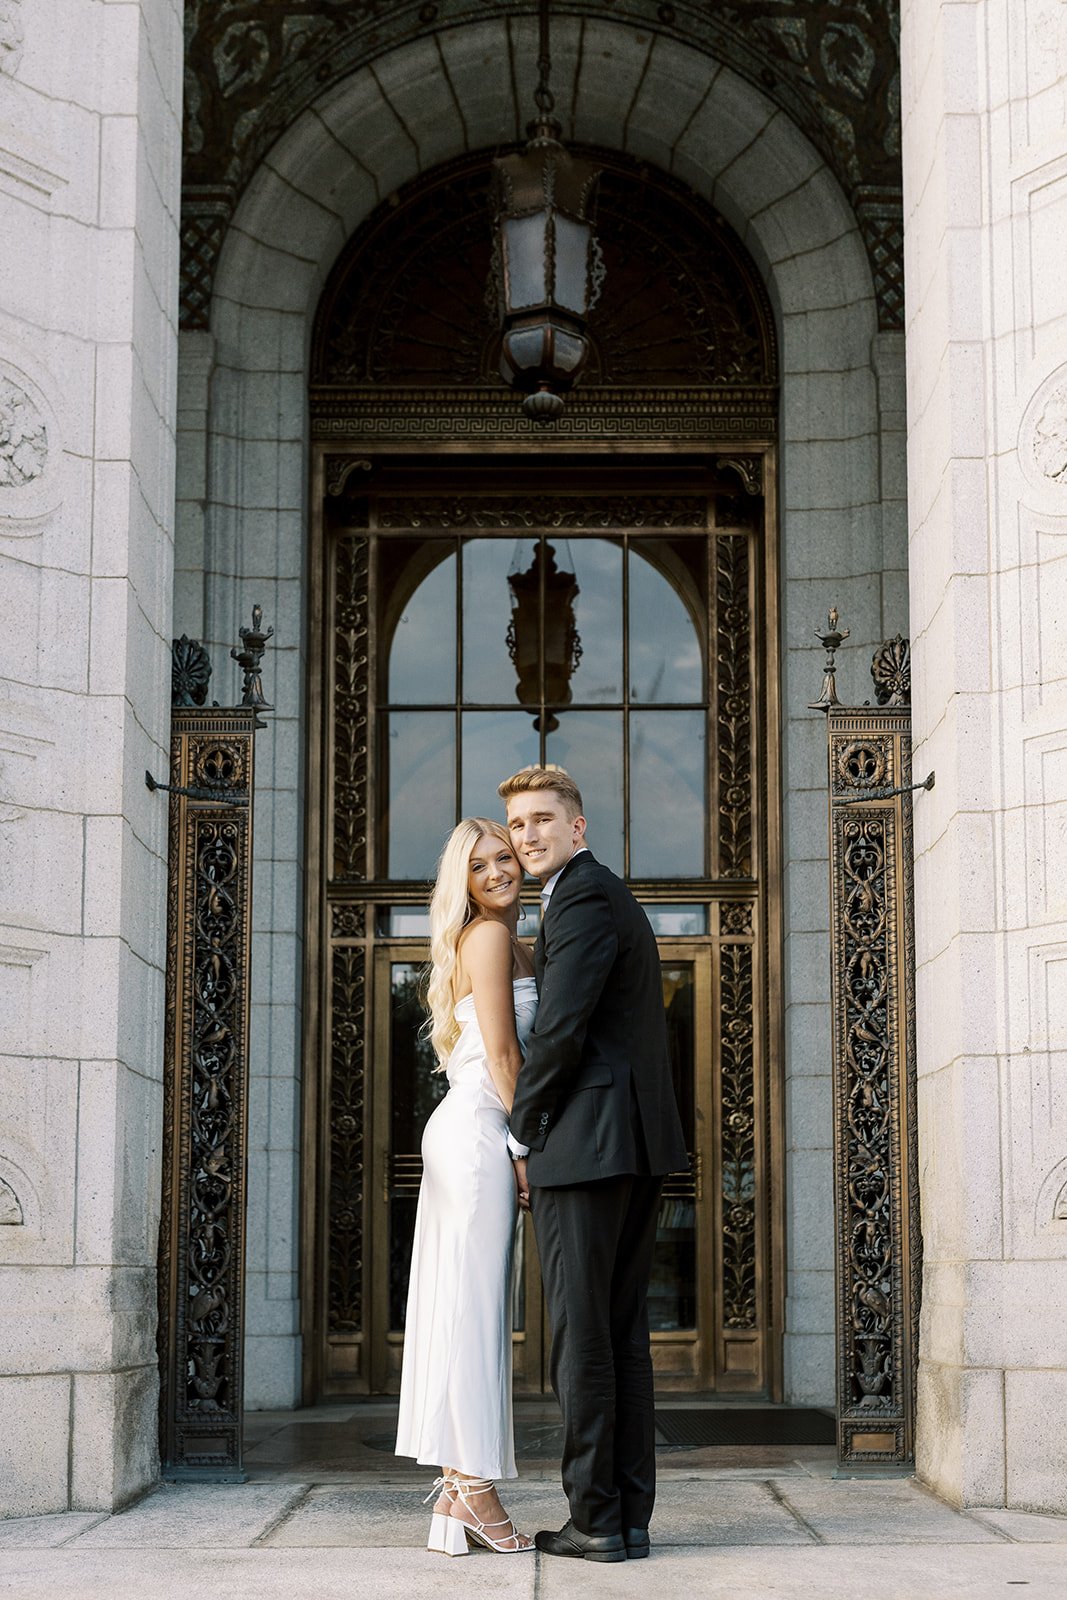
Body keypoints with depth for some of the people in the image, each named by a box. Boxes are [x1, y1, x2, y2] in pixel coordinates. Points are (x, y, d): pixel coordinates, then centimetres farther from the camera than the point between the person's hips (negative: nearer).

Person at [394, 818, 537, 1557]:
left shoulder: (508, 942, 22)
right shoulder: (490, 937, -8)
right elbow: (501, 1056, -13)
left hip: (466, 1133, 10)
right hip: (479, 1132, -10)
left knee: (462, 1308, 7)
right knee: (476, 1307, -8)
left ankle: (456, 1493, 9)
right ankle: (474, 1485, -5)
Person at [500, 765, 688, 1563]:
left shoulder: (583, 900, -10)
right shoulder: (614, 896, 22)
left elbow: (561, 1031, -16)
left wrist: (523, 1137, -5)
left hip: (586, 1140, -10)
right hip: (641, 1143, 10)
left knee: (582, 1332, -5)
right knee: (625, 1332, 10)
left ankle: (596, 1519, -2)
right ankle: (630, 1516, 12)